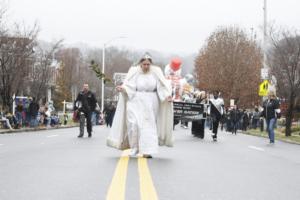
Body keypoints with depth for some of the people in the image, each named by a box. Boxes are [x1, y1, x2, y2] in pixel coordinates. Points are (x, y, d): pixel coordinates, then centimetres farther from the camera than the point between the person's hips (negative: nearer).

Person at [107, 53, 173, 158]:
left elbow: (163, 86, -4)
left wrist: (167, 96, -20)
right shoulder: (134, 72, -4)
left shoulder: (155, 72, -2)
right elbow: (129, 86, -8)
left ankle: (147, 151, 1)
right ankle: (135, 146, 7)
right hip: (136, 102, -1)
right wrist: (122, 88, -28)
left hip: (151, 104, 1)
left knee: (149, 126, -1)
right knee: (134, 124, -13)